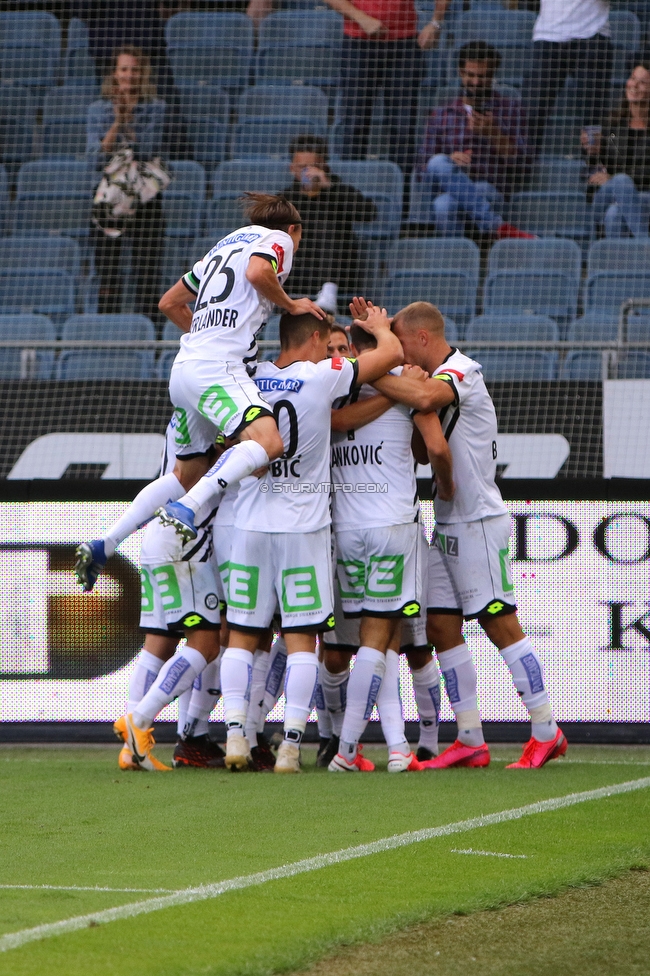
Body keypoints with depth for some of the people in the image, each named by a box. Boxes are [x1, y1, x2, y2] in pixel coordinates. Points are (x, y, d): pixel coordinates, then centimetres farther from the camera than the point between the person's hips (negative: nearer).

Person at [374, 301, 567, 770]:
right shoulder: (441, 377, 18)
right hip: (448, 523, 10)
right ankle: (470, 740, 6)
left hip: (478, 522, -10)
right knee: (441, 626, 4)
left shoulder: (459, 371, -13)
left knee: (501, 624, -7)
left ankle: (546, 731, -2)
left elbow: (425, 397, -35)